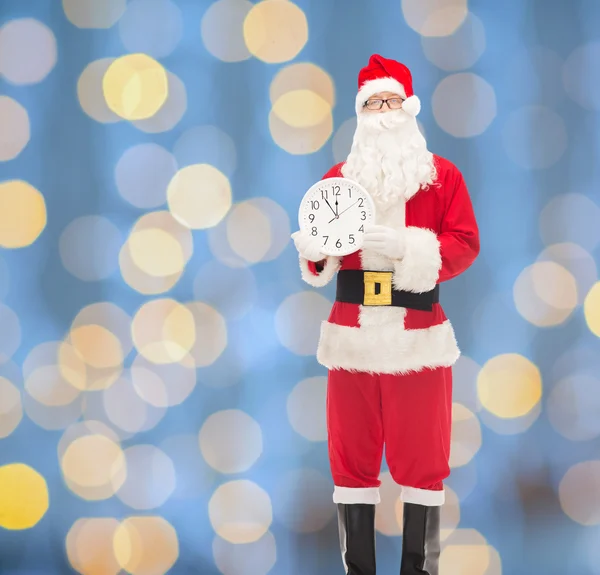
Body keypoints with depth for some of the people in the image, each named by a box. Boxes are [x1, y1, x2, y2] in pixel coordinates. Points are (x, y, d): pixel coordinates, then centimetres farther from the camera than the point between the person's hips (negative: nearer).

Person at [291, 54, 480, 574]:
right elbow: (318, 256, 10)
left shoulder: (443, 175, 4)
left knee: (421, 457, 1)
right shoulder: (337, 178, 10)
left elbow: (465, 246, -4)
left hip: (419, 337, -2)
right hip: (352, 336, 2)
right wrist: (315, 248, -14)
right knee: (352, 456, 2)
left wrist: (406, 246, -19)